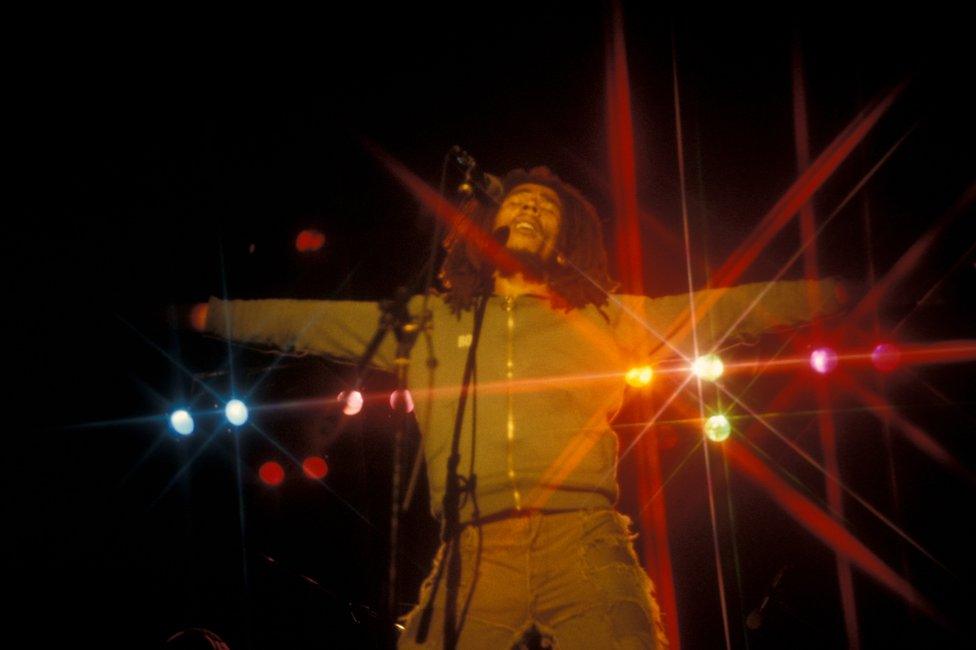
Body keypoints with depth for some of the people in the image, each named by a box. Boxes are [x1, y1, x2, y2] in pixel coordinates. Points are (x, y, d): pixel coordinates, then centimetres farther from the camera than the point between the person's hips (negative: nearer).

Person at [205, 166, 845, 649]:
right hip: (474, 555, 1)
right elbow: (305, 320, 27)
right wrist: (206, 313, 26)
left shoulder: (603, 318, 21)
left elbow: (722, 310, 19)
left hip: (583, 543, -1)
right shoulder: (429, 321, 23)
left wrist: (833, 293, 14)